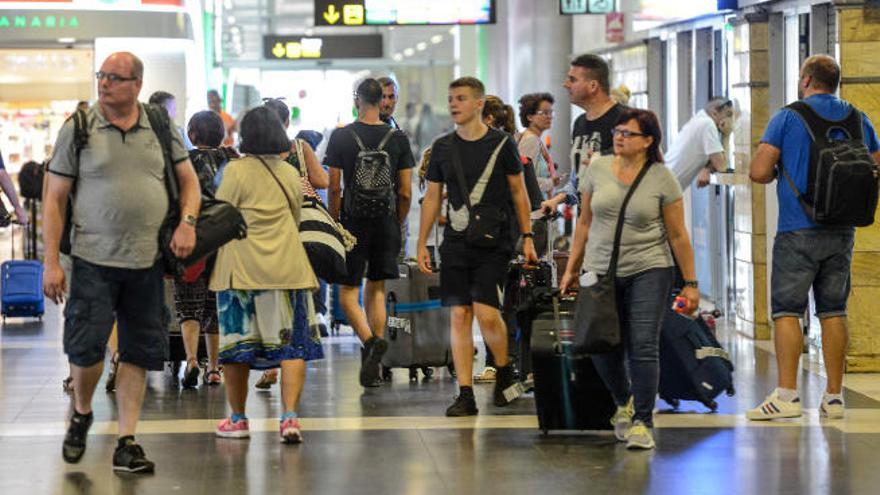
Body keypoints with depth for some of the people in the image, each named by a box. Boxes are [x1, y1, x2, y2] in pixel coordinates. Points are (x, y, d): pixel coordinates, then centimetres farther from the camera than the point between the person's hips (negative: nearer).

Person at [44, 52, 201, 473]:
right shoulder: (78, 128, 0)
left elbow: (189, 180, 17)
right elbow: (55, 198, 1)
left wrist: (187, 223, -3)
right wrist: (51, 262, -5)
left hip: (148, 263, 2)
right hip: (94, 260, -2)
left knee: (139, 353, 4)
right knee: (85, 345, -6)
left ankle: (127, 442, 12)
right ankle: (81, 413, 24)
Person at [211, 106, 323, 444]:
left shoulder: (237, 170, -6)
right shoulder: (291, 174, 9)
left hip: (242, 268, -3)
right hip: (287, 265, 3)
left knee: (237, 345, 7)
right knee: (292, 344, 2)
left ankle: (238, 419, 15)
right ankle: (290, 418, -9)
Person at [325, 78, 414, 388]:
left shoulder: (341, 137, -5)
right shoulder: (397, 139, 1)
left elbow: (334, 188, -5)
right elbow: (405, 193, 1)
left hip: (353, 222, -2)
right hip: (385, 222, 2)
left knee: (348, 290, 7)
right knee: (376, 289, 13)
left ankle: (370, 340, -20)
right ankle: (372, 364, 11)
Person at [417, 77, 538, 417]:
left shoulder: (501, 144, 0)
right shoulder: (442, 147, 9)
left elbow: (518, 192, 7)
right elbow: (432, 197, 14)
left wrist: (527, 237, 4)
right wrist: (422, 244, 11)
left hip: (495, 240, -3)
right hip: (456, 242, 3)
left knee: (486, 312, -14)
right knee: (459, 315, -1)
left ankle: (504, 371, 14)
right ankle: (465, 395, 3)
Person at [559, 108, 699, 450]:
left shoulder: (662, 179, -4)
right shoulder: (596, 169, 4)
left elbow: (678, 235, 0)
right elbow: (585, 223, 13)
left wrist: (690, 283, -1)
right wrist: (572, 268, 13)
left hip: (648, 271, -3)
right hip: (601, 273, 3)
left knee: (643, 346, -10)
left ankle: (642, 422, 0)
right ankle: (623, 402, 31)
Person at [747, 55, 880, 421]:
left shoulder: (788, 118, -5)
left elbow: (758, 172, -9)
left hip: (797, 231, -4)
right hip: (842, 232, 4)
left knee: (786, 309, -2)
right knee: (834, 311, 8)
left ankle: (787, 395, -8)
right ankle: (833, 397, 8)